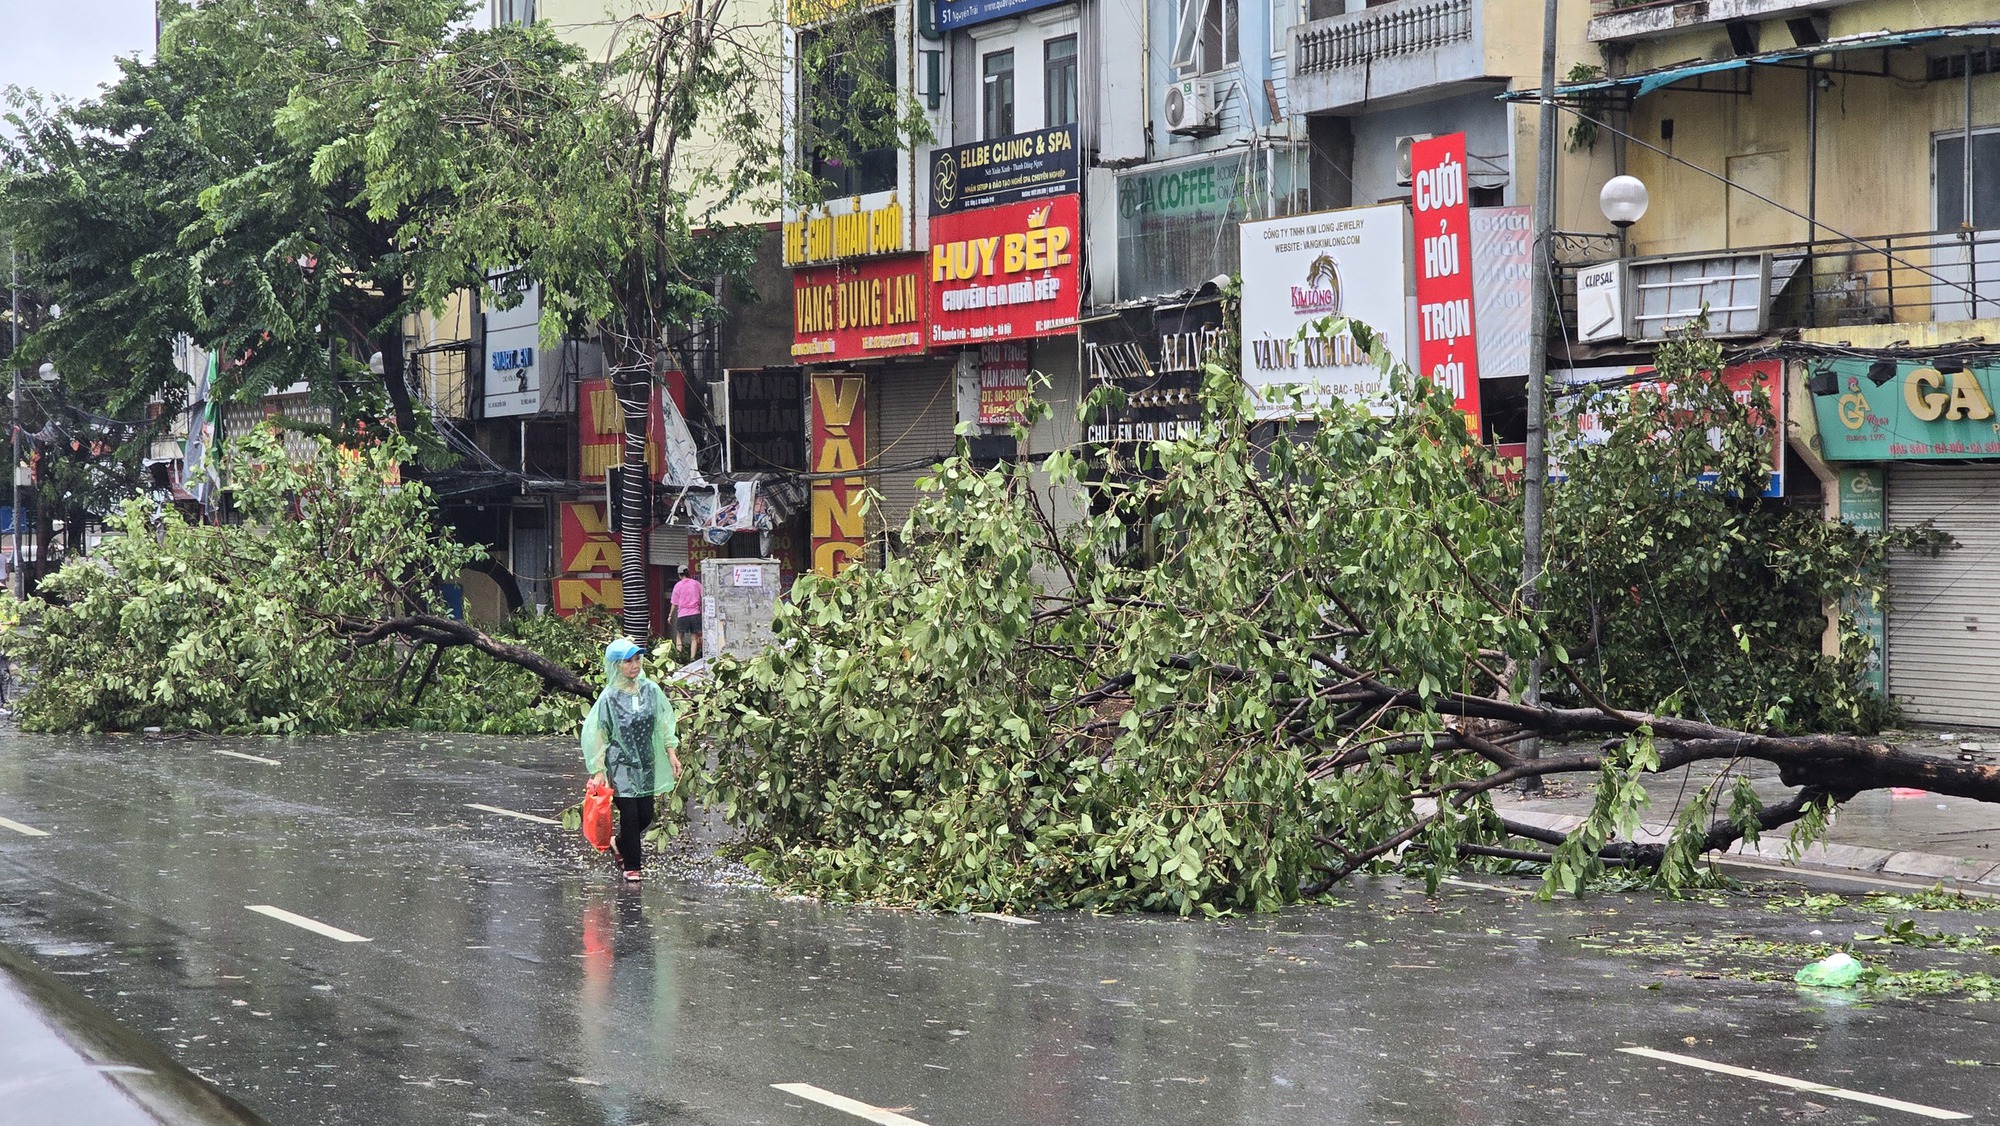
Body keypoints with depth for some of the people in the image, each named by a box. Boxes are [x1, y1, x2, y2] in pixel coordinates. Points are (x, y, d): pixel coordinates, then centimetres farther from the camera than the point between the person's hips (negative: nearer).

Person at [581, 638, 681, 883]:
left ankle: (619, 844, 34)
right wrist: (598, 770, -9)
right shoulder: (609, 697, -12)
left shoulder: (651, 690, 0)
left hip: (646, 763, 5)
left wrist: (671, 753, 7)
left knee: (646, 815, 5)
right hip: (620, 764, -5)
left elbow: (664, 722, 11)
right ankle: (631, 867, 8)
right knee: (630, 814, -8)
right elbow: (595, 734, -7)